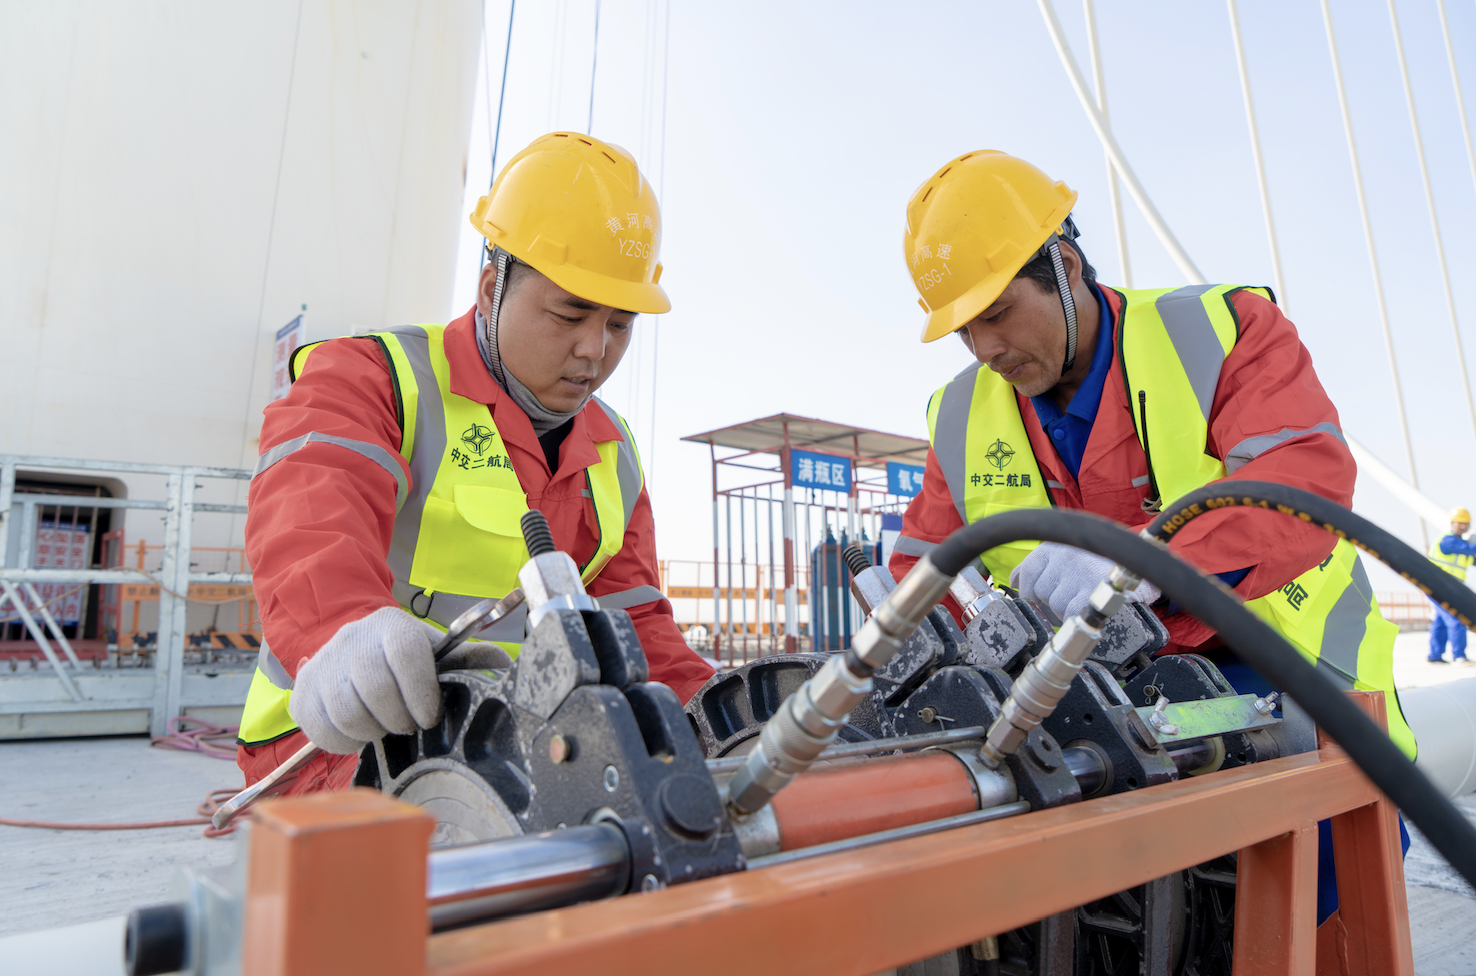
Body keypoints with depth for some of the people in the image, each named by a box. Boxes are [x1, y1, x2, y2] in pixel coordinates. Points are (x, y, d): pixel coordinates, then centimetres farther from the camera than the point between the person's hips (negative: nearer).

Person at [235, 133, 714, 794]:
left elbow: (632, 624, 14)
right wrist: (341, 626, -46)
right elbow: (310, 505, -24)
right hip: (338, 741, -5)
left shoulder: (614, 456, 15)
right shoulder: (377, 376, -3)